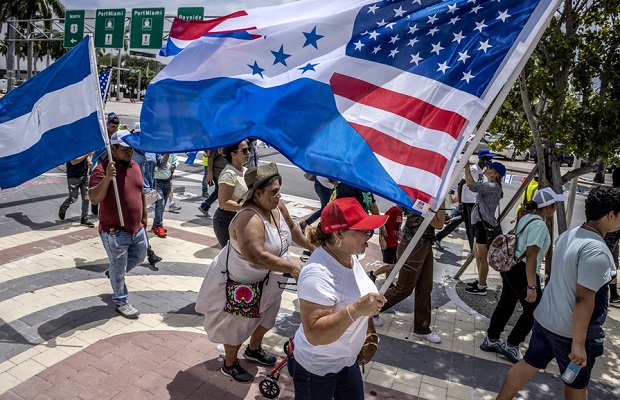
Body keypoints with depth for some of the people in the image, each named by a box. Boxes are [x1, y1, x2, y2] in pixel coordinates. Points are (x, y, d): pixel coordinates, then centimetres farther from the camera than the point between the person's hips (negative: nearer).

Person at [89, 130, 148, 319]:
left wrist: (144, 216, 20)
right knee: (118, 268, 8)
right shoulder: (102, 169, -17)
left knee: (139, 257, 25)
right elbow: (94, 198, -26)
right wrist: (107, 178, -39)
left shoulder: (134, 166, 6)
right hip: (114, 231, -7)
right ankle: (121, 302, 28)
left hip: (137, 228, 7)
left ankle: (115, 274, 50)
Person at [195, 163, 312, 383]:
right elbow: (258, 257, -42)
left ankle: (254, 349, 53)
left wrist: (311, 247, 12)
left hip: (266, 278, 8)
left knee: (265, 316, 26)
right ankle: (230, 364, 38)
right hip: (239, 280, -8)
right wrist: (291, 267, -37)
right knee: (237, 324, 13)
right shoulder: (249, 219, -36)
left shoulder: (277, 206, -9)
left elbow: (291, 228, 9)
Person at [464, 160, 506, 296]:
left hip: (485, 224, -10)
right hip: (480, 223, 10)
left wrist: (466, 166, -27)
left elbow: (471, 184, -31)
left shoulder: (493, 187, -20)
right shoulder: (490, 186, 11)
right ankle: (481, 281, 33)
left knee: (482, 257, -1)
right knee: (477, 254, 20)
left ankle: (481, 287, 10)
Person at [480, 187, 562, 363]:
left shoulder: (526, 218, 10)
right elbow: (531, 256, -22)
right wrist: (532, 286, -22)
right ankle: (510, 345, 16)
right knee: (534, 310, 6)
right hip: (522, 271, -9)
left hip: (510, 267, 9)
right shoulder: (539, 225, -17)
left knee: (506, 304, 17)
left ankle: (491, 340, 27)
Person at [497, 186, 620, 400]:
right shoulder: (596, 250, -24)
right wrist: (578, 343, -22)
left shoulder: (567, 235, 2)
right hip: (571, 331, -7)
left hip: (545, 318, 7)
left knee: (528, 364, 19)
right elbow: (583, 299, -26)